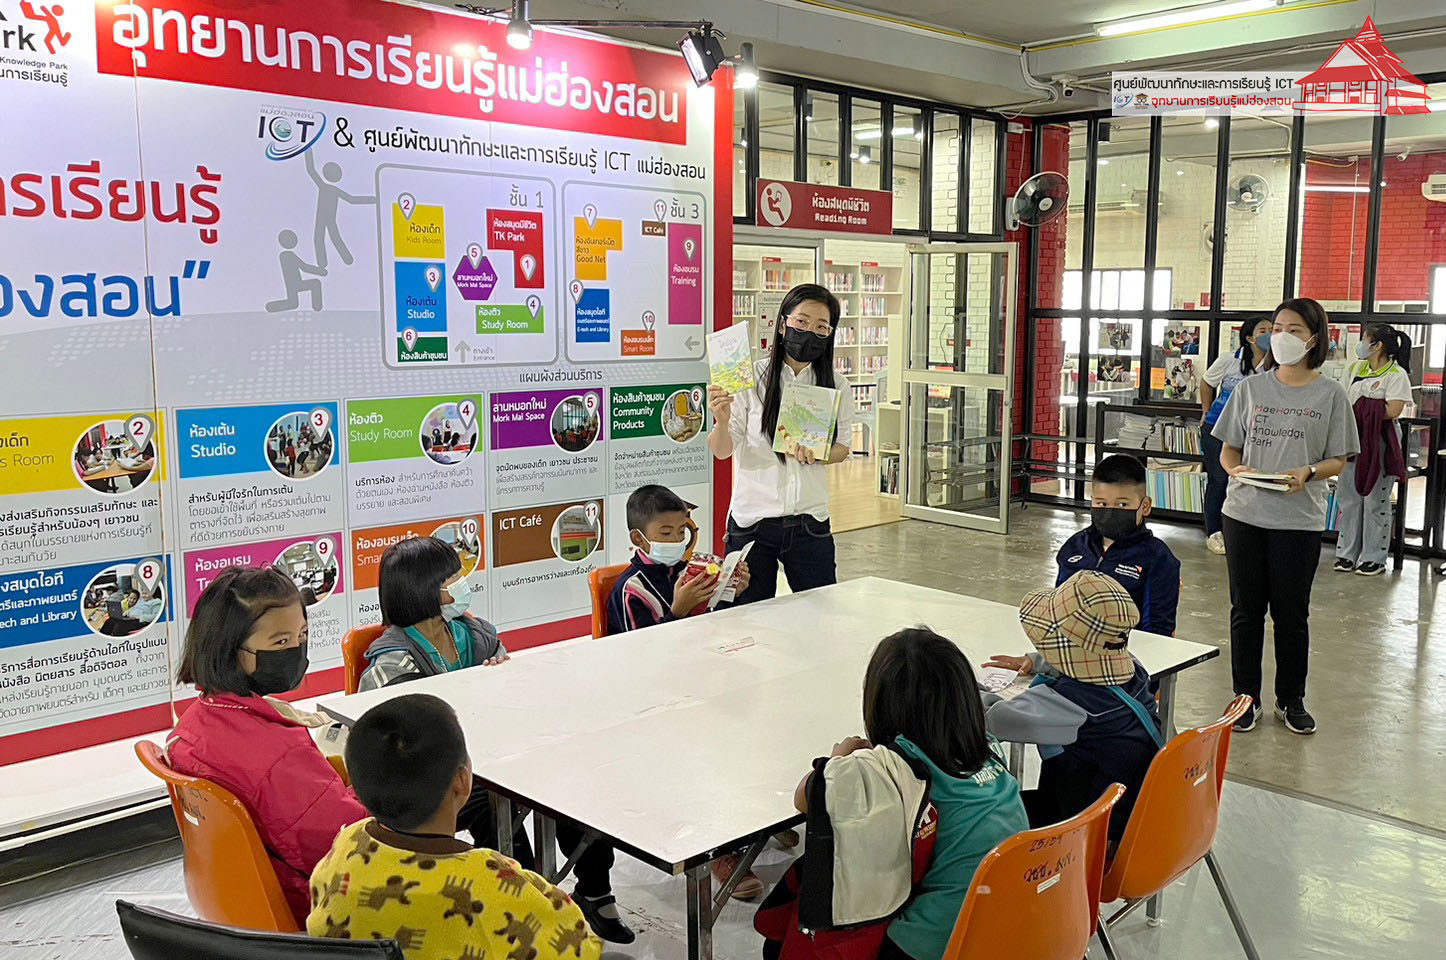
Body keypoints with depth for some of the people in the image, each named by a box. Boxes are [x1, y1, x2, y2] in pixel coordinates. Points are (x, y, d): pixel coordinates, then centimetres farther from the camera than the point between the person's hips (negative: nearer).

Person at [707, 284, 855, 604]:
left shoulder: (836, 388, 2)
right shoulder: (750, 378, -8)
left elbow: (842, 447, 10)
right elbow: (722, 451, -7)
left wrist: (817, 455, -11)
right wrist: (722, 421, -28)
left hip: (810, 521, 2)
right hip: (752, 521, -2)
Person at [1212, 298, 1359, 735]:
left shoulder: (1329, 394, 1)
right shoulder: (1251, 388, 5)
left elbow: (1338, 460, 2)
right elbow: (1228, 449, 8)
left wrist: (1307, 473, -18)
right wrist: (1236, 470, -14)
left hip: (1300, 518, -1)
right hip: (1245, 513, 2)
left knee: (1291, 612, 8)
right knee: (1246, 609, 8)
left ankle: (1291, 698, 25)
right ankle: (1246, 696, 22)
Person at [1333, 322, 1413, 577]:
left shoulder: (1396, 374, -9)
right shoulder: (1358, 369, 13)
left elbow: (1393, 410, -19)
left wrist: (1362, 412, -12)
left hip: (1378, 443, -7)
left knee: (1375, 501, 0)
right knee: (1348, 497, 9)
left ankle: (1374, 558, 8)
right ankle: (1347, 553, 18)